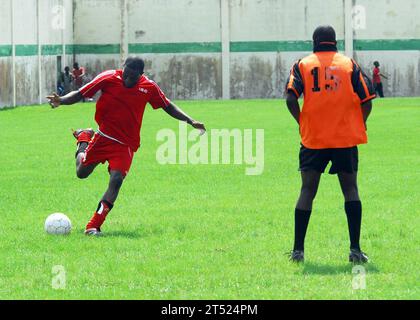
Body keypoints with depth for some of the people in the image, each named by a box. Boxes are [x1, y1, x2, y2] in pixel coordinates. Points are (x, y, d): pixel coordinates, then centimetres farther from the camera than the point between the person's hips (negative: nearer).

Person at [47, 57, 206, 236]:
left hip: (126, 145, 0)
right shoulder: (109, 78, -13)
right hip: (104, 136, 0)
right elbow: (80, 94, -10)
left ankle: (93, 226, -18)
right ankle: (83, 139, 44)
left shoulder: (149, 88, -7)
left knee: (116, 179, -19)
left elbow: (168, 106, 8)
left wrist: (191, 122, 4)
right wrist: (61, 101, -27)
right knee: (82, 172, 11)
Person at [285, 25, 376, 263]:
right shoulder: (349, 64, 5)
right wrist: (360, 125, 12)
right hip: (346, 139, 0)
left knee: (307, 191, 6)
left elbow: (291, 99, -10)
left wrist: (302, 123, 4)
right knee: (351, 190, 6)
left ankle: (298, 250, 4)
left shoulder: (303, 65, 4)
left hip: (313, 139, 0)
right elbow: (367, 101, -2)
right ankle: (355, 249, -3)